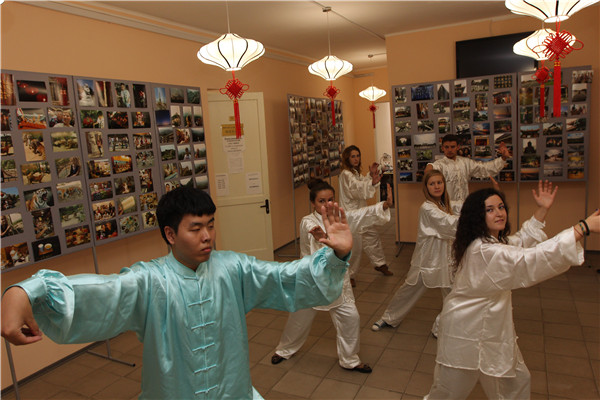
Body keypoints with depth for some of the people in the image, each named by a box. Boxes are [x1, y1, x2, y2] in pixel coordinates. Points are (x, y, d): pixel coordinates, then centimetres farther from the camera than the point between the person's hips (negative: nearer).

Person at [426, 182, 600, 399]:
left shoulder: (495, 241, 5)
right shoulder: (484, 251, -30)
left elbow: (521, 242, 18)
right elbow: (531, 261, -37)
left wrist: (542, 210, 7)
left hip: (491, 327, 10)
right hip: (467, 332, -10)